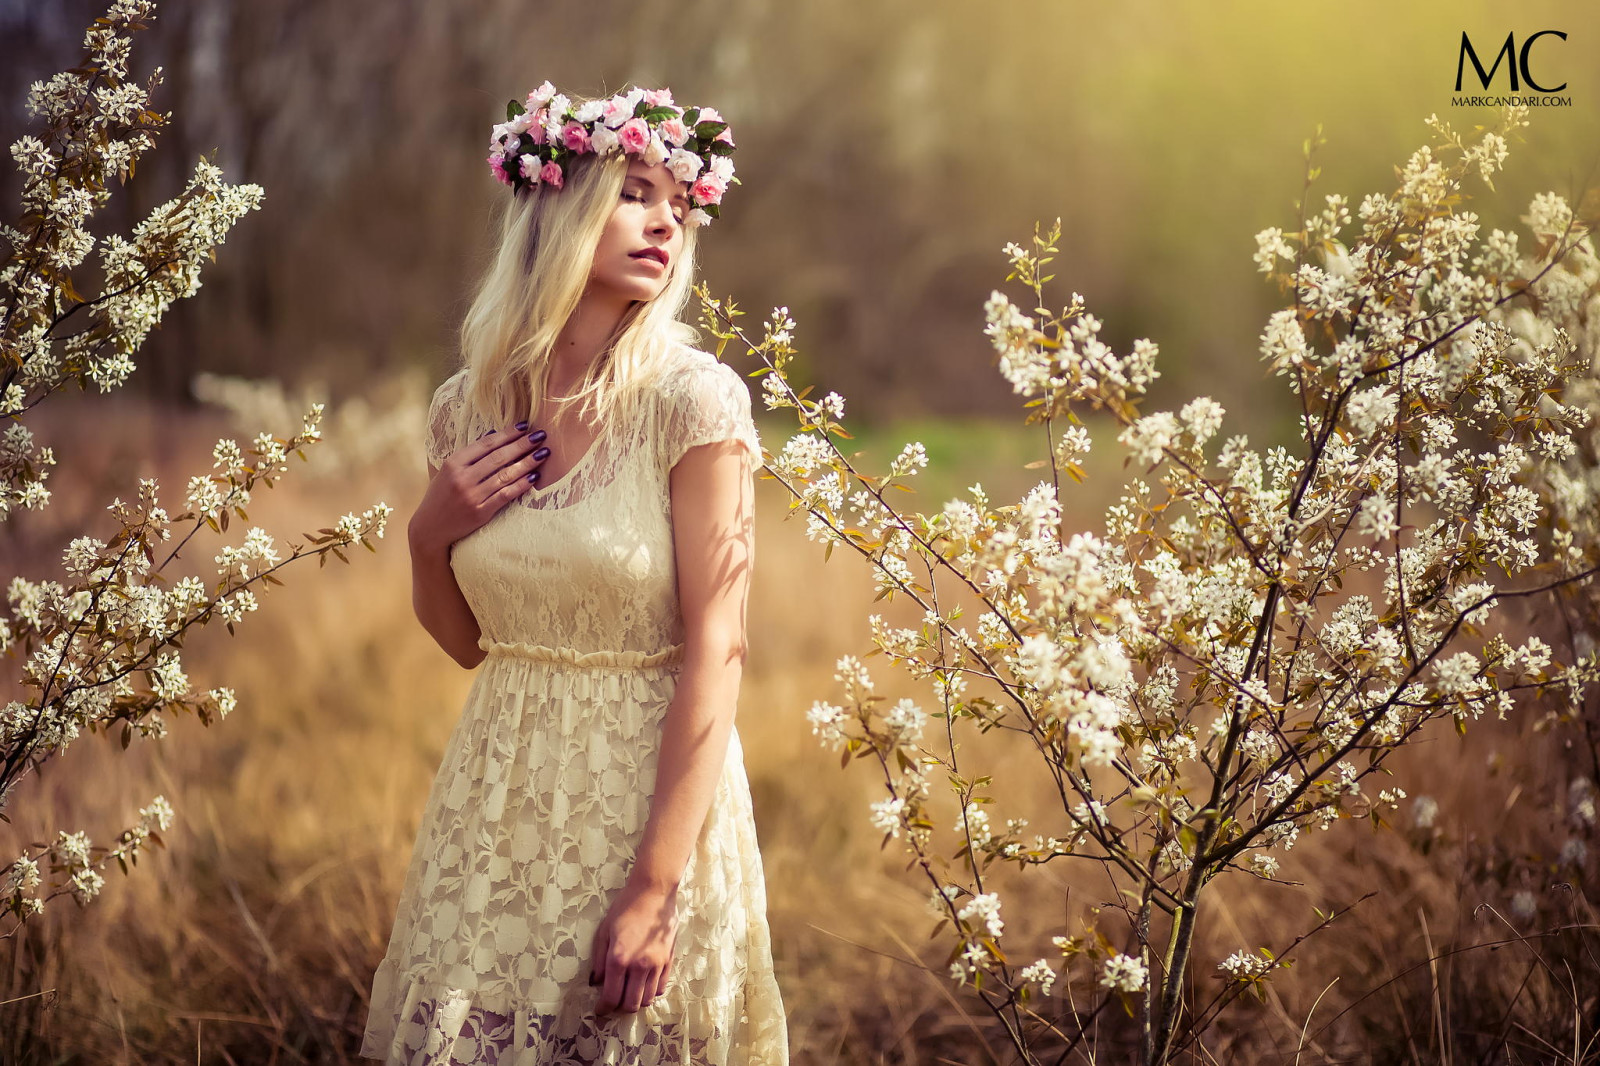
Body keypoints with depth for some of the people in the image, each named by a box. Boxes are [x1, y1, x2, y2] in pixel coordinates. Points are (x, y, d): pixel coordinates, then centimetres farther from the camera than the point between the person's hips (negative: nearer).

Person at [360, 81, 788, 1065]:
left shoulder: (694, 401, -12)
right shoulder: (468, 408, 1)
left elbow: (714, 653, -15)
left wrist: (655, 889, -20)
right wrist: (430, 536, -6)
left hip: (652, 791, -4)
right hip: (499, 802, 4)